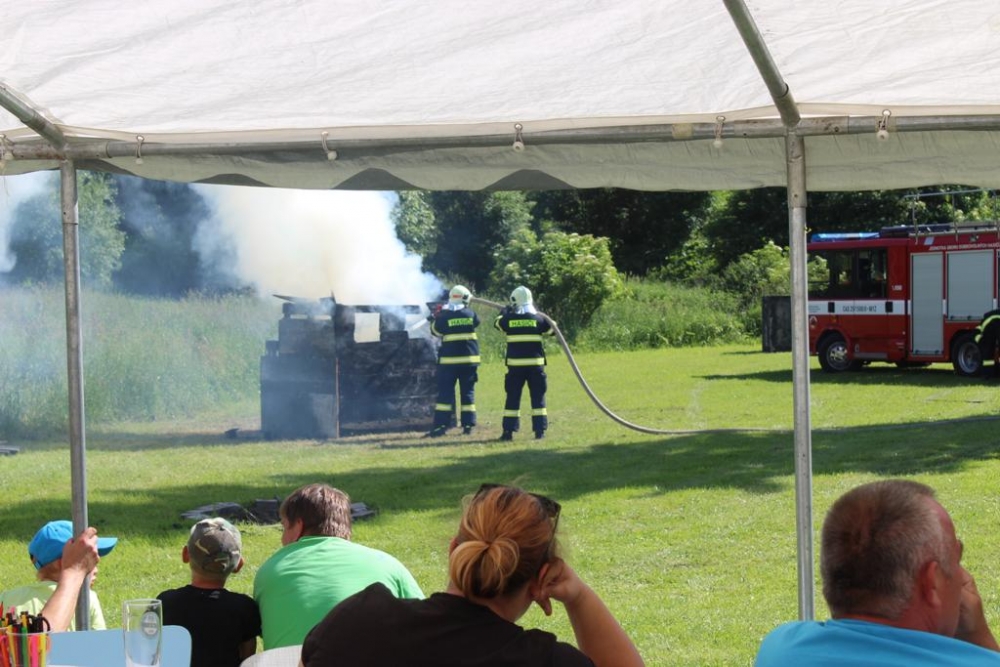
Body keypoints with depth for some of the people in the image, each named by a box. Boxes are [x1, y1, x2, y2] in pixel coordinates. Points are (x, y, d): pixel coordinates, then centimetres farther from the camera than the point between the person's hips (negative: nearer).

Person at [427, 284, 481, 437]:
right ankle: (468, 424, 7)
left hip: (449, 359, -2)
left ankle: (441, 424, -6)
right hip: (469, 358, 2)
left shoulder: (444, 316, -8)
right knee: (468, 391, 10)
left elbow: (436, 331, 2)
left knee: (445, 391, 1)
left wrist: (435, 319, 20)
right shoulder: (470, 314, -1)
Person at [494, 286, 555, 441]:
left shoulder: (508, 318, -1)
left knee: (513, 397, 6)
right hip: (535, 364, 0)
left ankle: (508, 431, 3)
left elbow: (497, 322, 21)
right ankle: (540, 430, 1)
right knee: (538, 397, 6)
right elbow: (552, 329, 15)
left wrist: (505, 311, 38)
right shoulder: (539, 318, -1)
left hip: (515, 364, 0)